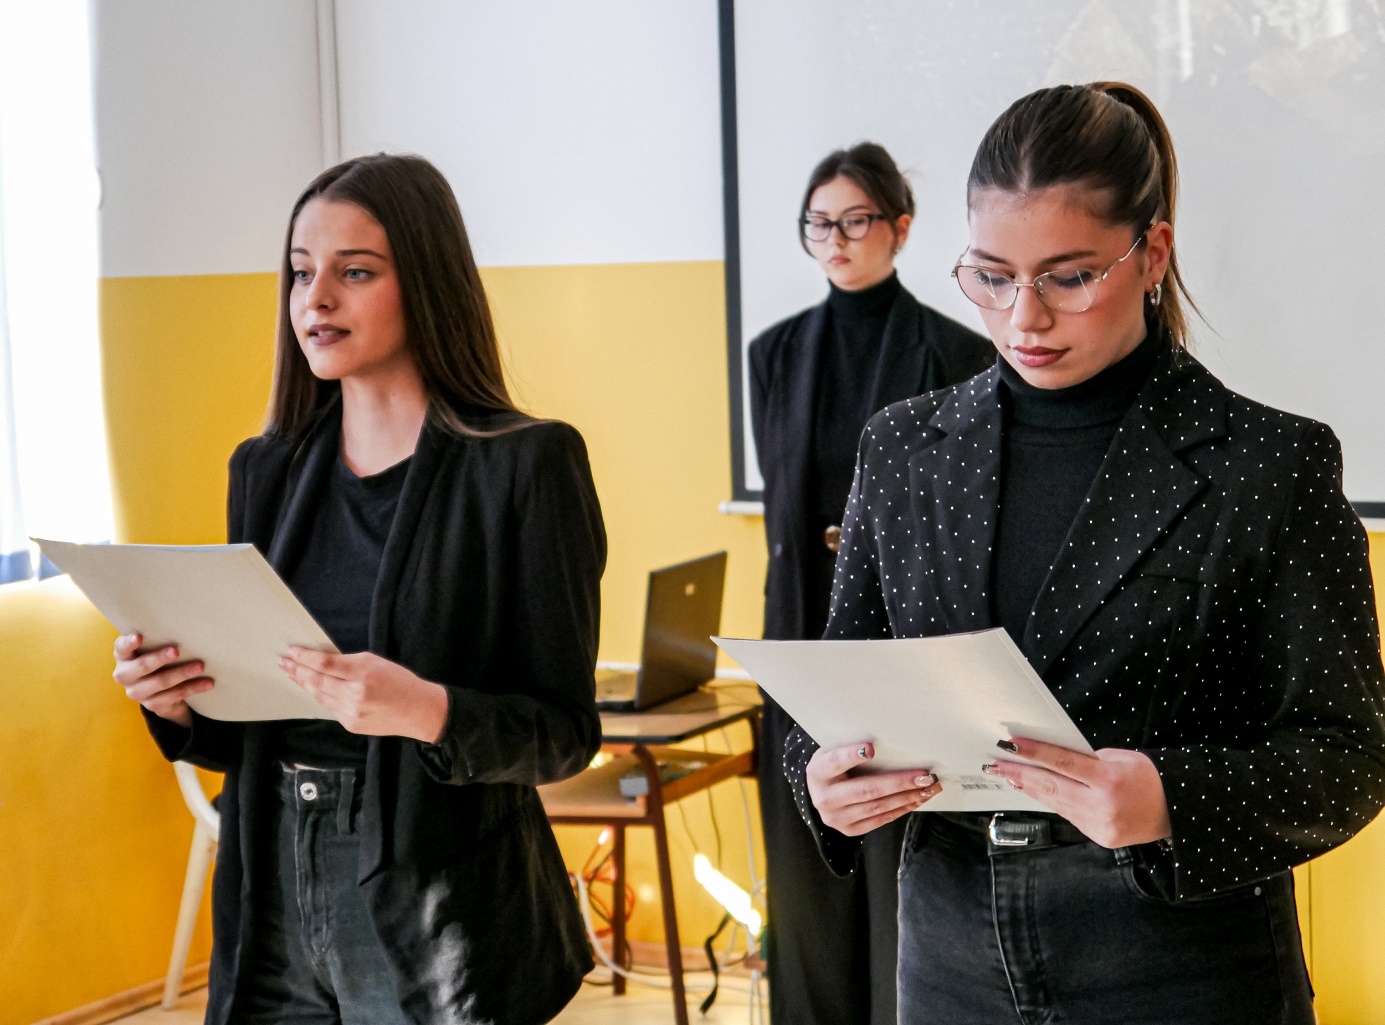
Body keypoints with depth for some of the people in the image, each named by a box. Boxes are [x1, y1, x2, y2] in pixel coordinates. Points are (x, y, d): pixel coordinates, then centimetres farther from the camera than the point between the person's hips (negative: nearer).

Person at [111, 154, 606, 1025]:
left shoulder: (525, 464, -9)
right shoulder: (267, 469, 9)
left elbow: (564, 732, -10)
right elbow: (246, 722, 15)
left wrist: (427, 711, -27)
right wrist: (177, 701, -6)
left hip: (441, 911, -5)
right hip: (274, 895, 5)